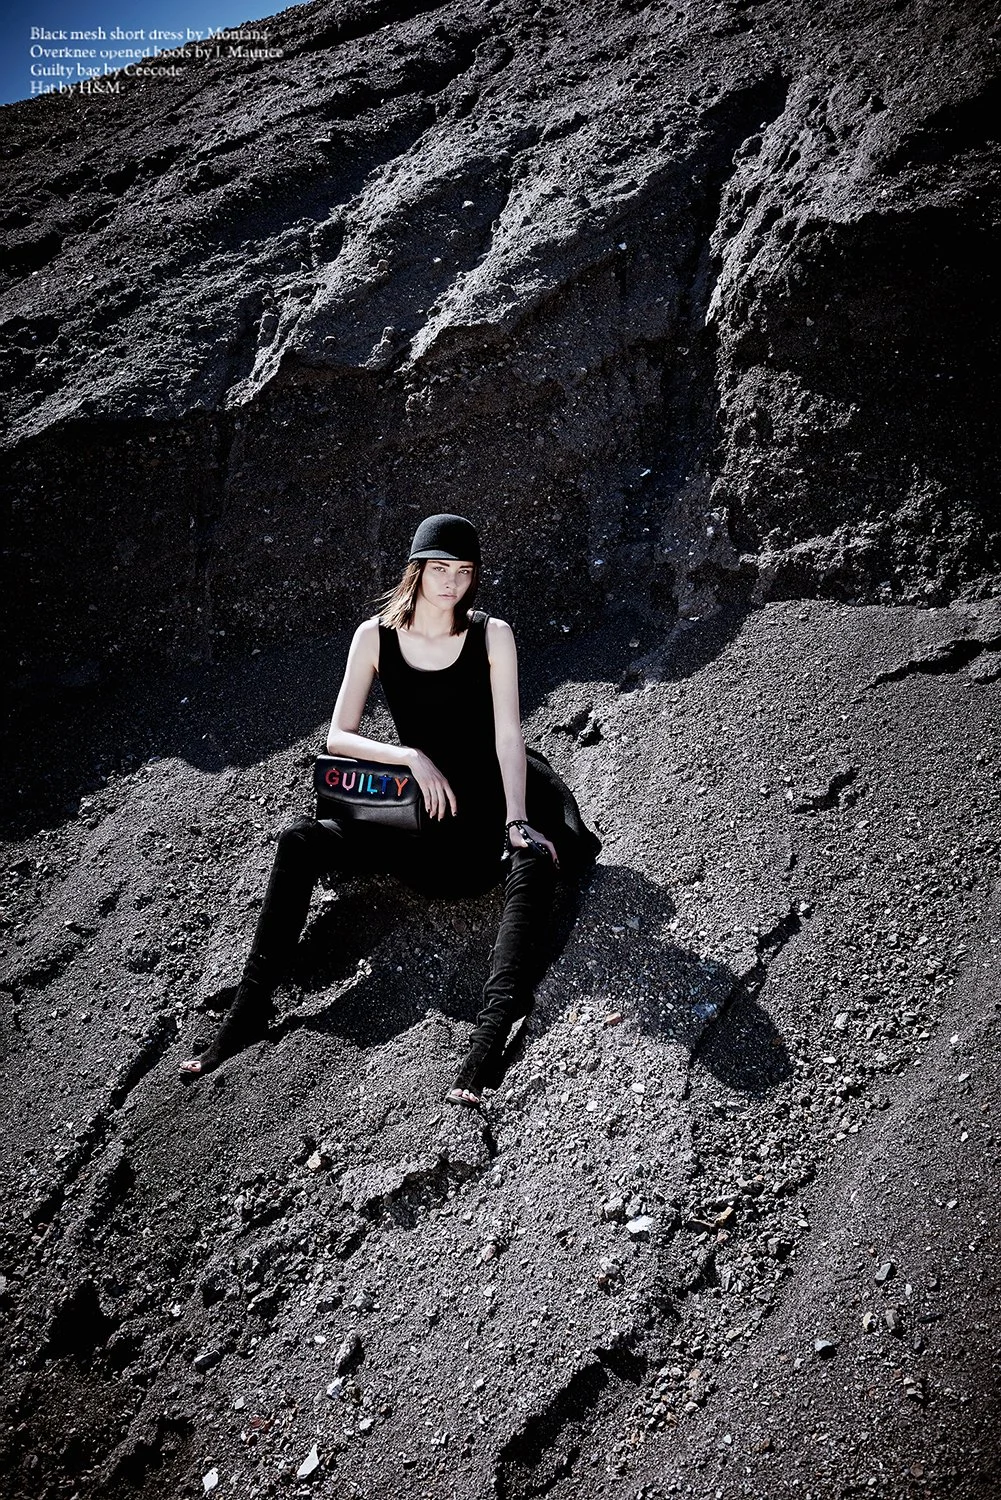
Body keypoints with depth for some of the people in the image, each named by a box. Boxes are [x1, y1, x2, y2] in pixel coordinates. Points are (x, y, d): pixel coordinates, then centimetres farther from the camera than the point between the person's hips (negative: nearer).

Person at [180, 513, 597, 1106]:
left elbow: (508, 734, -11)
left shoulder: (491, 634, -3)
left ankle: (491, 1035, -50)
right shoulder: (376, 635, 1)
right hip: (423, 818, 2)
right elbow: (338, 737, -1)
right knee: (301, 840, -18)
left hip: (491, 806, -2)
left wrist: (515, 823, -24)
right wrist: (413, 757, -17)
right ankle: (250, 1007, -16)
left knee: (534, 860, -35)